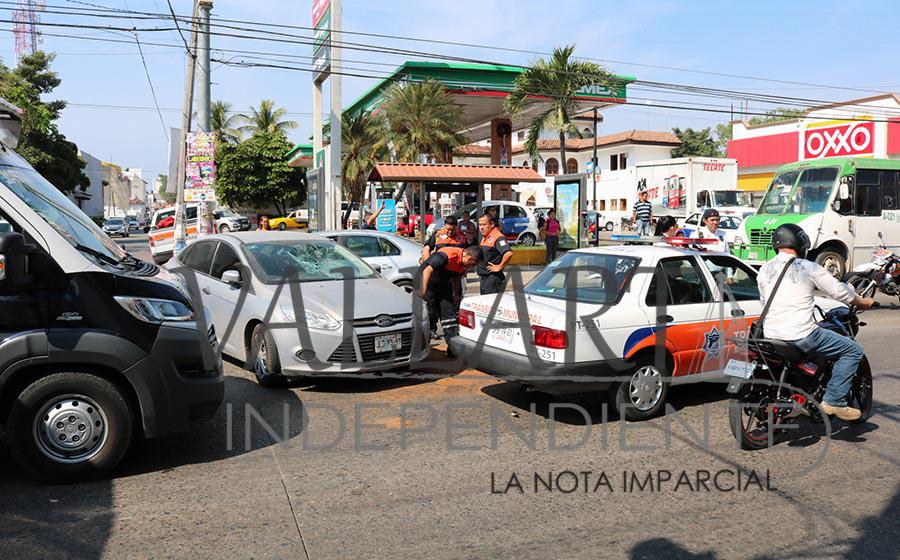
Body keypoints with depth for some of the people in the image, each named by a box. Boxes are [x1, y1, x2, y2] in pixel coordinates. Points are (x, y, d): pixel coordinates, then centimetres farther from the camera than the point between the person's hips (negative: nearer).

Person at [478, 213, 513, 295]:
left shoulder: (497, 237, -16)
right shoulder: (484, 237, 15)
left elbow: (508, 253, -31)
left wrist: (499, 267, -21)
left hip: (492, 277, -10)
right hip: (484, 277, 10)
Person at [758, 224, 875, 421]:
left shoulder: (764, 269, 8)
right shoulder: (808, 268, -4)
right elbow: (839, 291, 5)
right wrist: (864, 302, 24)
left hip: (770, 336, 6)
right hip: (801, 336, -6)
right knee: (853, 350, 8)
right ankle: (834, 401, 1)